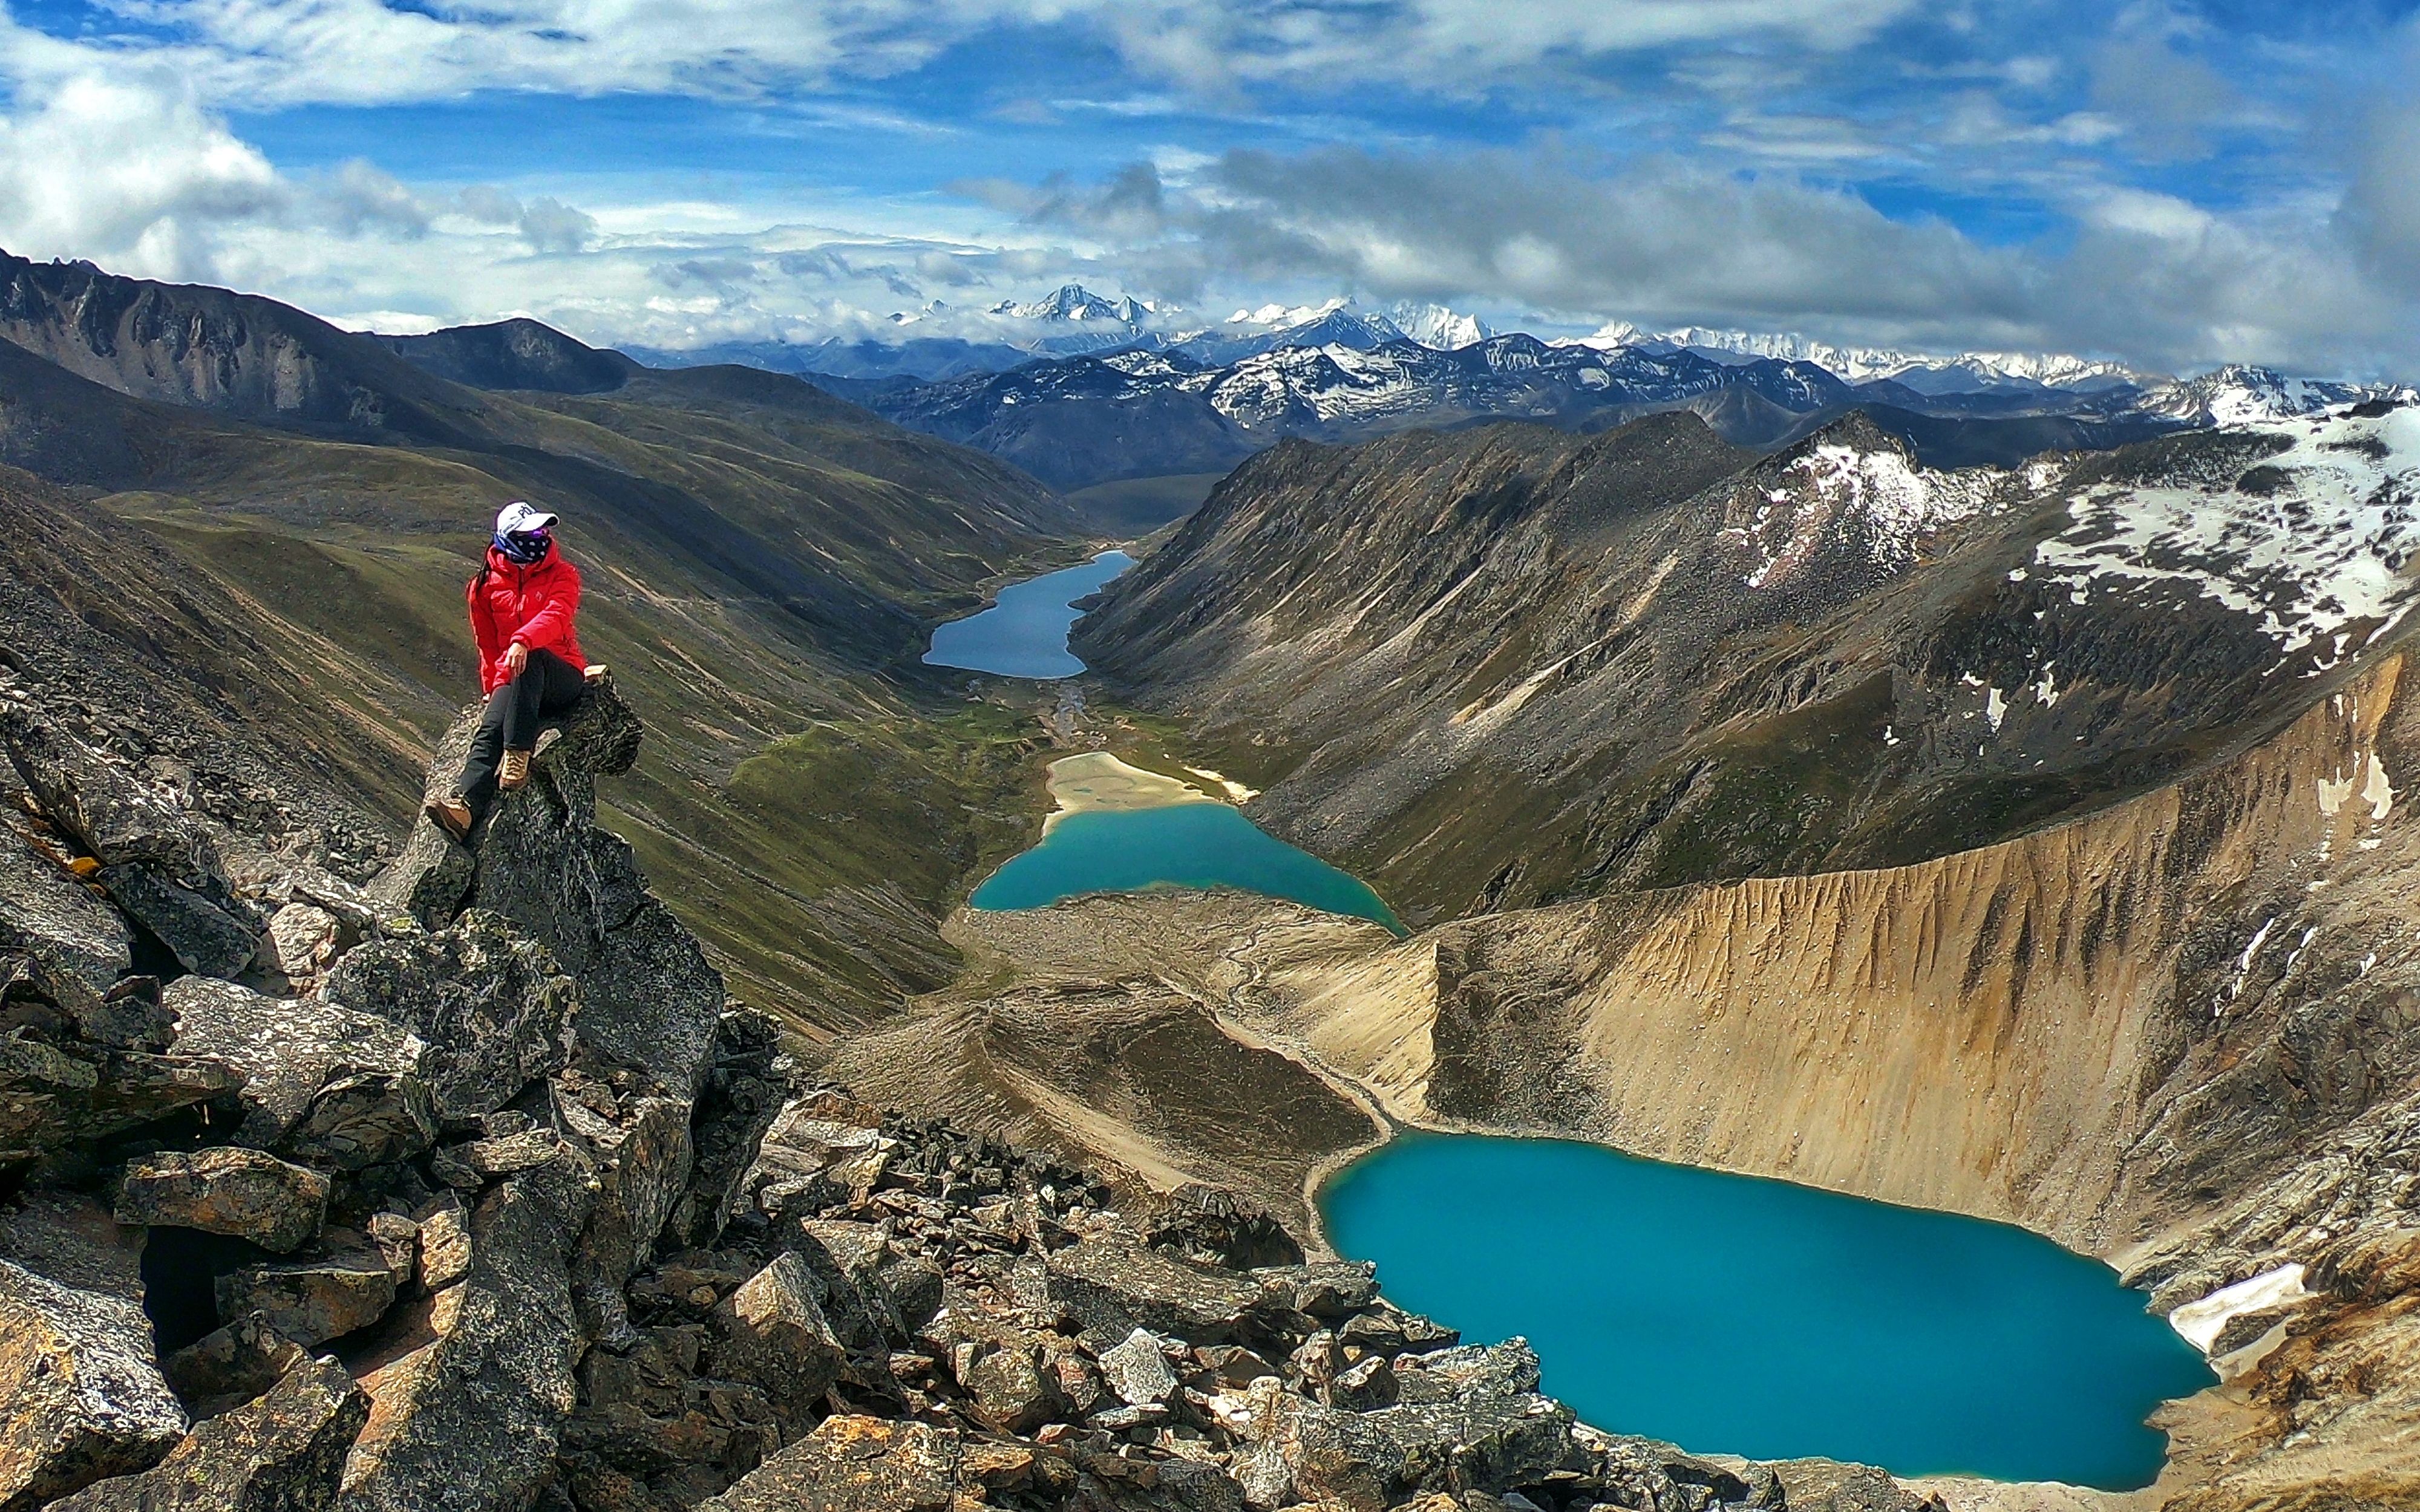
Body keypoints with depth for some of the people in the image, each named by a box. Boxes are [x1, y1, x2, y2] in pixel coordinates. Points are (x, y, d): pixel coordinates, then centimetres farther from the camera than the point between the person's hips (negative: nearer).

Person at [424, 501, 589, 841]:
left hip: (563, 677, -2)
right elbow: (488, 647, 19)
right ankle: (463, 805, -47)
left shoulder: (562, 575, 2)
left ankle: (518, 755, -44)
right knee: (491, 729, -27)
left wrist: (522, 640, -38)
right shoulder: (486, 586, 10)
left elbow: (557, 616, -20)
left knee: (530, 660, -37)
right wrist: (493, 690, 11)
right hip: (512, 681, 2)